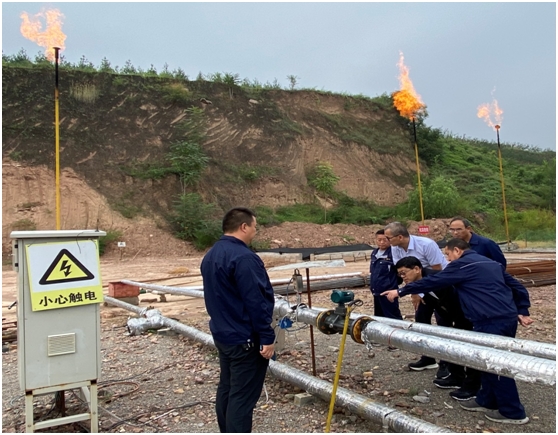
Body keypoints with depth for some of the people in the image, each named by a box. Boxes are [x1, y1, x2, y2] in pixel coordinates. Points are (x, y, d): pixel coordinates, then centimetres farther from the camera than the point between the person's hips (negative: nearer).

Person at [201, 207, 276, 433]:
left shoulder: (211, 256, 9)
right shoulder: (243, 257, -22)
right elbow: (256, 303, -23)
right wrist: (267, 338, -17)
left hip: (223, 334, 10)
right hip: (246, 339, -10)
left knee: (227, 389, 19)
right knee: (242, 396, -1)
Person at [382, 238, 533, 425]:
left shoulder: (461, 264, -5)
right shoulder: (492, 263, 21)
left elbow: (432, 282, -6)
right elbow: (517, 287, 21)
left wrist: (400, 291, 0)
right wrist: (522, 312, 21)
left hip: (492, 321, -9)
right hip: (508, 318, 9)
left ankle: (513, 412, 13)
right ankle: (486, 400, 29)